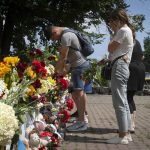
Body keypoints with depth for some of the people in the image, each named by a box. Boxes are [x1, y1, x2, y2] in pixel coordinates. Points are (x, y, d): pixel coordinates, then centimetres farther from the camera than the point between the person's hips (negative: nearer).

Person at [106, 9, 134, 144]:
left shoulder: (123, 30, -8)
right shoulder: (127, 30, 23)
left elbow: (110, 48, -7)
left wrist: (114, 33, 3)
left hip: (119, 66, -11)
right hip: (123, 66, 11)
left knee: (119, 102, -11)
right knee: (123, 102, 10)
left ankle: (122, 136, -10)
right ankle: (127, 133, 13)